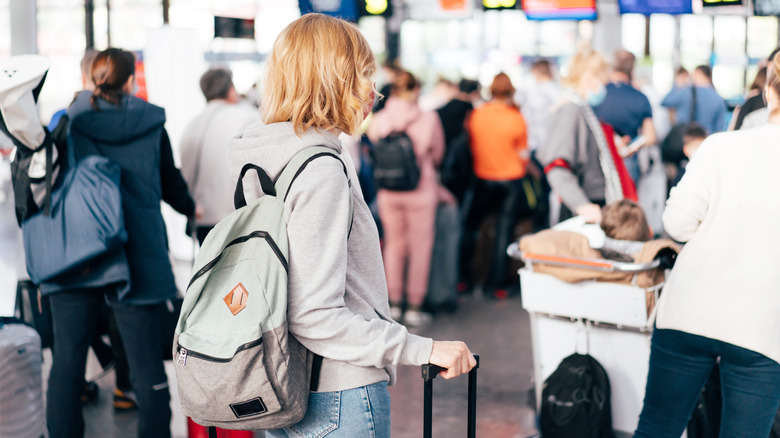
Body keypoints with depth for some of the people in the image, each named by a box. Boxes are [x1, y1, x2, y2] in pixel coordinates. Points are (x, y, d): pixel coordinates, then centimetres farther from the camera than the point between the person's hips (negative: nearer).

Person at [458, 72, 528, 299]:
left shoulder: (476, 115, -7)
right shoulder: (517, 118, -9)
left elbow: (471, 146, 4)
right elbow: (523, 154, -2)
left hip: (483, 178, 1)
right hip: (511, 180, -1)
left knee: (470, 226, 14)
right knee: (503, 231, 5)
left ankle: (464, 278, 15)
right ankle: (494, 284, 7)